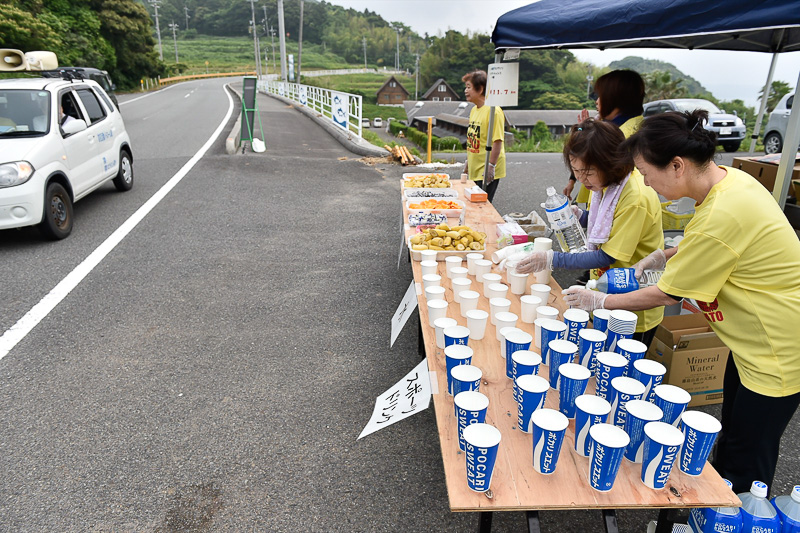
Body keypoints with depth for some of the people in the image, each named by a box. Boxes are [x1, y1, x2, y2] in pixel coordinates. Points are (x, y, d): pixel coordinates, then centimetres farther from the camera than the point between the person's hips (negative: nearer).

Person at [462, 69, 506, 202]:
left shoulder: (493, 110, -16)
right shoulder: (474, 110, 12)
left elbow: (497, 141, -20)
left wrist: (491, 166, -22)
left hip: (486, 172, -8)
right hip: (475, 170, 8)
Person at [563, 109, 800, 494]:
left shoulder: (721, 216, -33)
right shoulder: (728, 179, -4)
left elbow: (668, 294, -21)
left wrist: (600, 301, -8)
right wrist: (663, 256, 1)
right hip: (752, 342, 10)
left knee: (744, 467, 8)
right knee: (729, 440, 24)